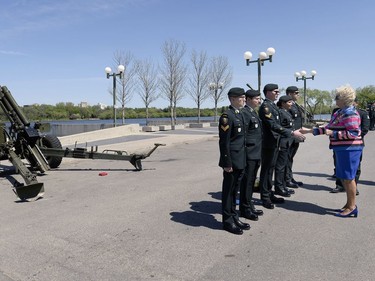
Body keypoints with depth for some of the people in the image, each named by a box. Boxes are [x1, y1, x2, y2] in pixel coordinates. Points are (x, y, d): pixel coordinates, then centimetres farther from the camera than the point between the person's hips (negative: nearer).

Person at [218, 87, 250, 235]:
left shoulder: (240, 114, 12)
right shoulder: (227, 116, -15)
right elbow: (224, 141, -17)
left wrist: (243, 159, 16)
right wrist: (227, 163, -18)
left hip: (240, 160, 8)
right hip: (231, 161, -8)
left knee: (234, 189, 17)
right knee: (228, 190, 4)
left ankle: (234, 217, 29)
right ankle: (228, 221, 16)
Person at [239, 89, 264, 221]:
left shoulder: (254, 113, 16)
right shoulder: (245, 113, -14)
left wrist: (259, 153, 18)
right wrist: (244, 152, -17)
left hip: (256, 154, 9)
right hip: (249, 154, -9)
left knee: (251, 181, 16)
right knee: (247, 181, 1)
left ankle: (249, 205, 27)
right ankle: (245, 209, 12)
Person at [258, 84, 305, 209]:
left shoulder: (273, 105, 14)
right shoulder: (265, 107, -16)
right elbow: (273, 126, -24)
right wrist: (292, 133, -26)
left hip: (274, 143, 9)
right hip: (268, 143, -9)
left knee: (270, 169, 15)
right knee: (266, 170, 0)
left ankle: (269, 194, 26)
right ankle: (265, 197, 10)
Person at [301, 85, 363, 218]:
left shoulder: (350, 113, -14)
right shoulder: (339, 112, 14)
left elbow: (354, 133, -20)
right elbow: (328, 128, 17)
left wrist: (334, 133, -18)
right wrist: (309, 130, 15)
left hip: (349, 149, -9)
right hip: (342, 149, 9)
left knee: (348, 178, -2)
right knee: (344, 178, 13)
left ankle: (352, 208, 8)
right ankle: (349, 204, 24)